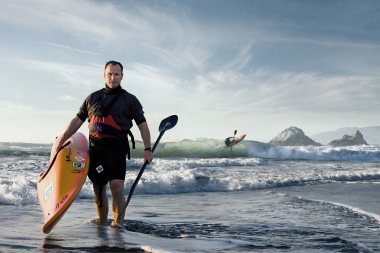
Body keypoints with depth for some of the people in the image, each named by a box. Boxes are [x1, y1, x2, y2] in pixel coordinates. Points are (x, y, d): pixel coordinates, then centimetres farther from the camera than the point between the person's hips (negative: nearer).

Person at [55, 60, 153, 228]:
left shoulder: (130, 100, 8)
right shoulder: (92, 98, 14)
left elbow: (142, 125, 6)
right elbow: (77, 121, 15)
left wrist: (147, 149, -3)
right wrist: (62, 140, 8)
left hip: (118, 148, -2)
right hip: (96, 148, 3)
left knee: (117, 189, -14)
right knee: (98, 189, 5)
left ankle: (118, 224, -8)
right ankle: (101, 225, 17)